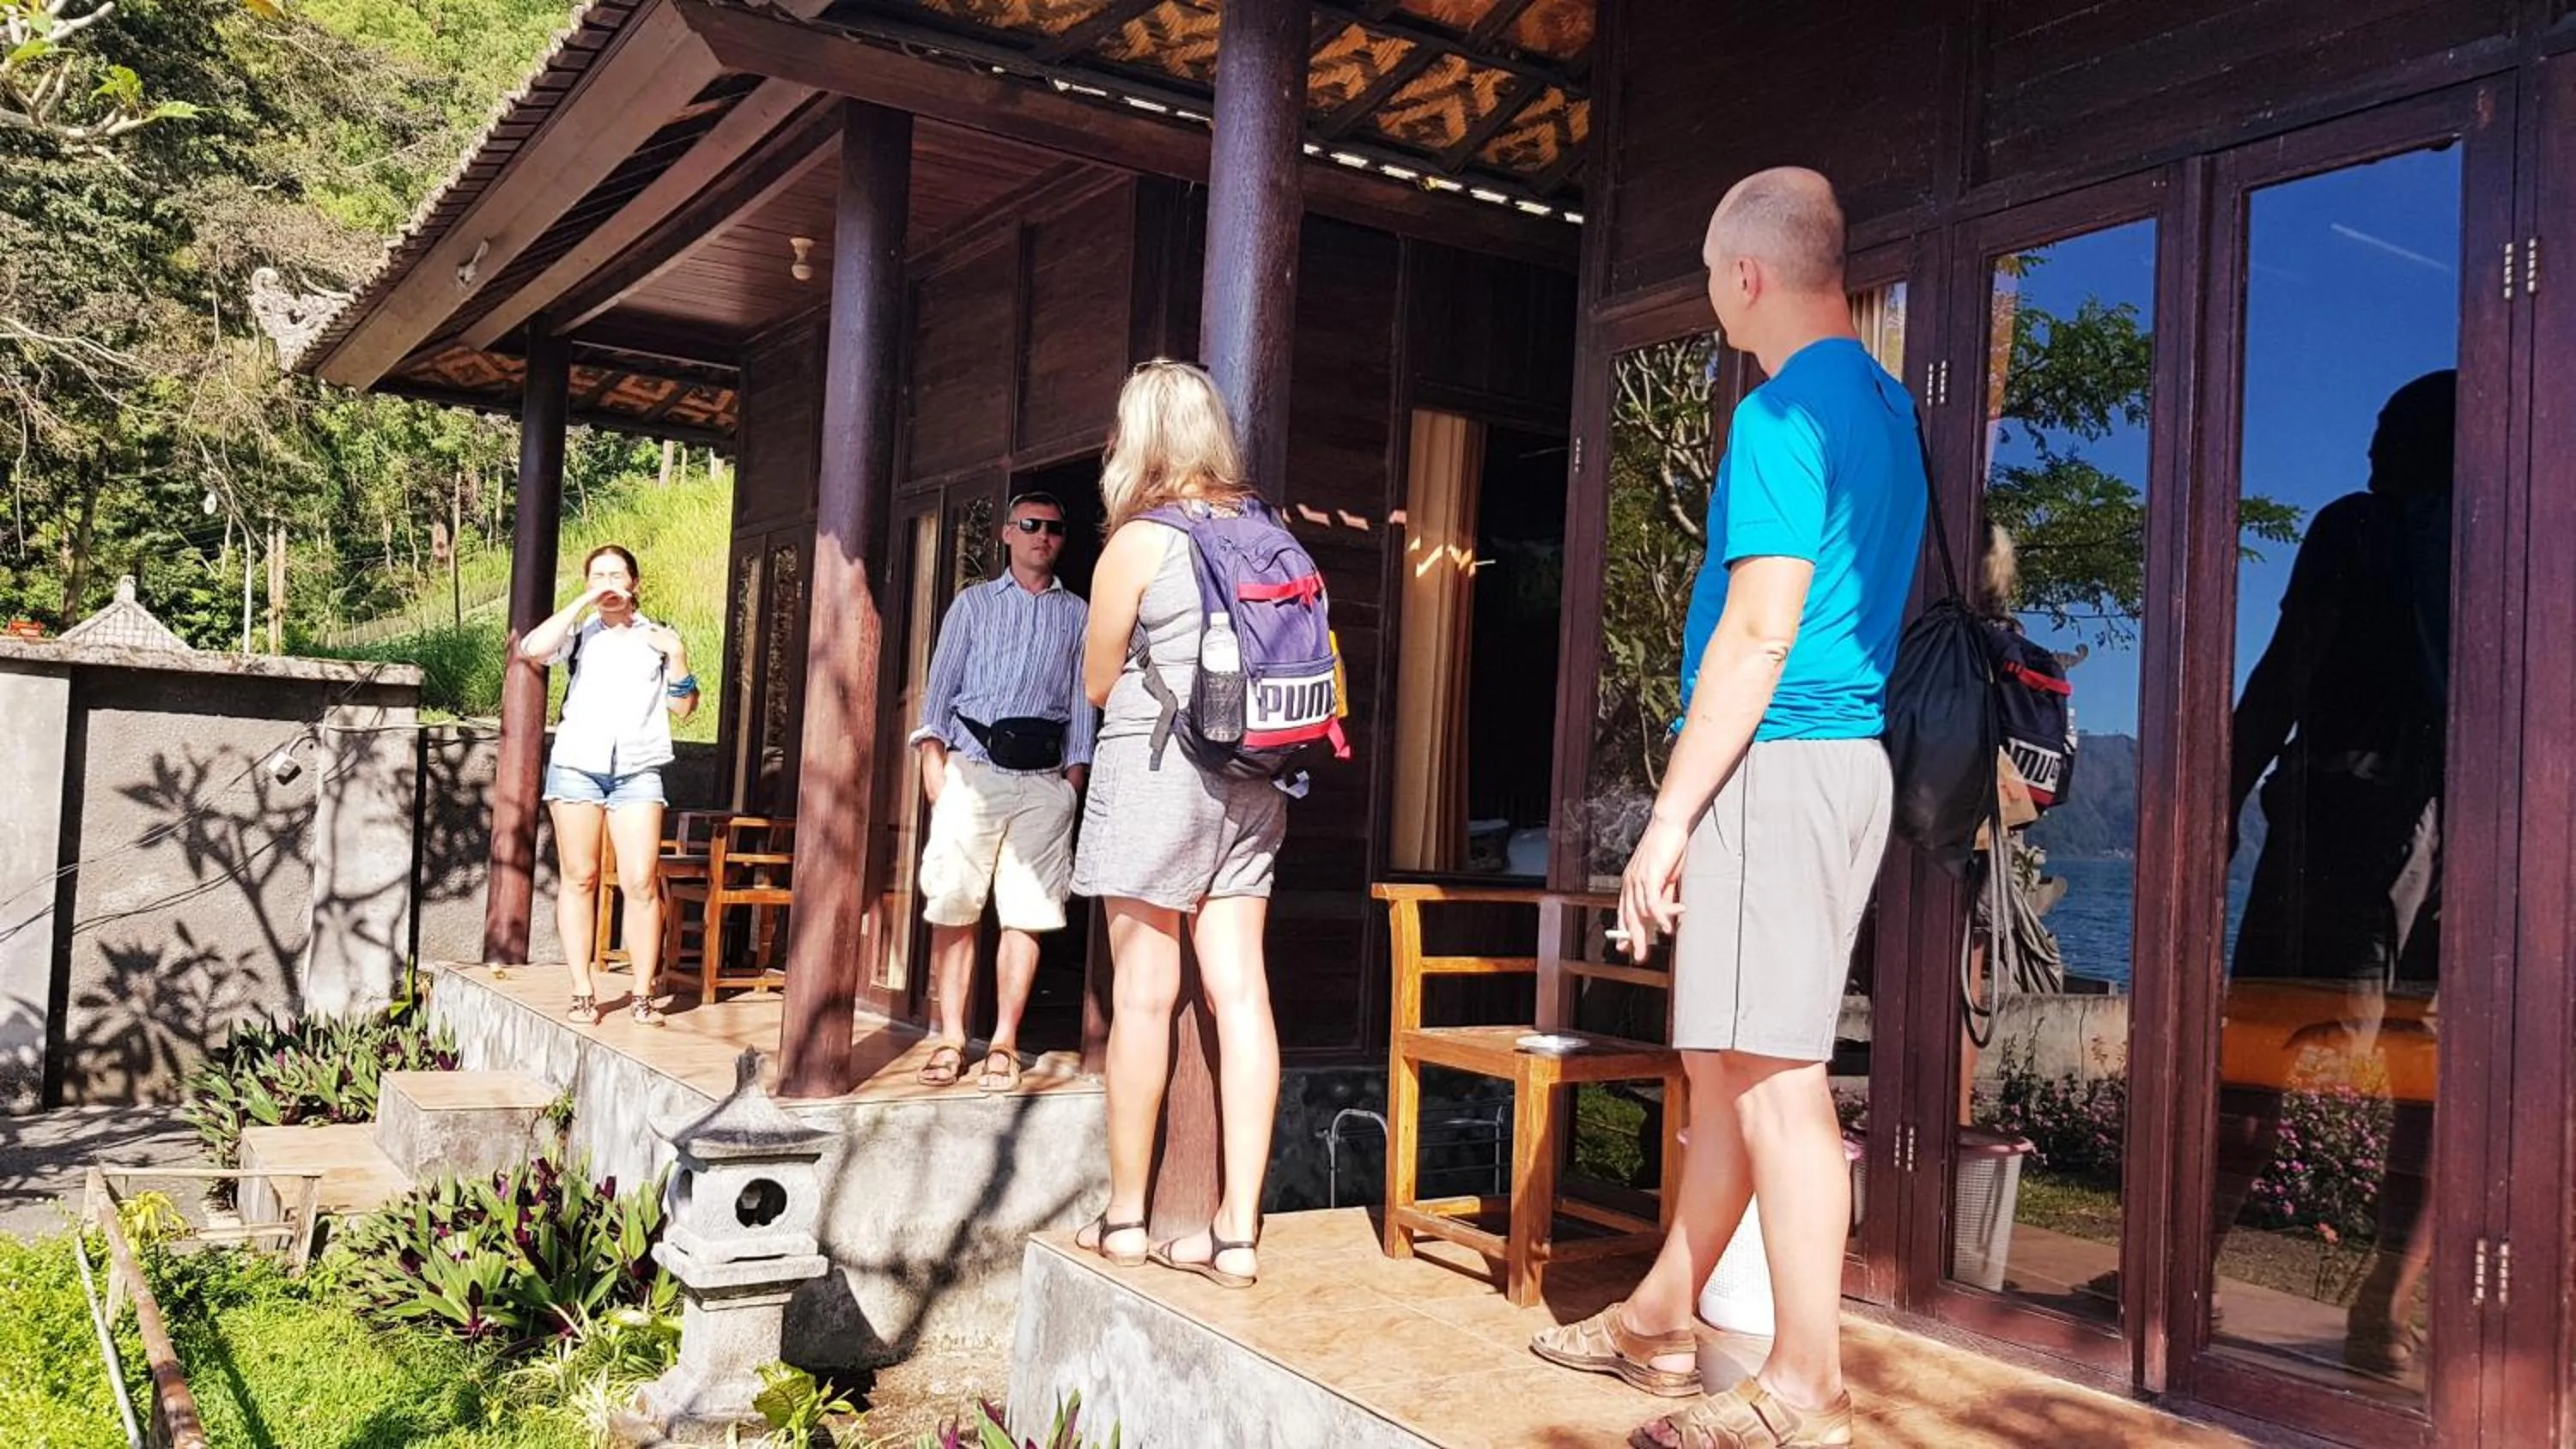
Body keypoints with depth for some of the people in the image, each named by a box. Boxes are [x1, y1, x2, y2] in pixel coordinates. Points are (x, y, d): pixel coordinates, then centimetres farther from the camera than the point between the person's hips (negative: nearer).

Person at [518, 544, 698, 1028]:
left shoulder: (658, 637, 14)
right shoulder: (579, 634, 10)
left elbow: (683, 708, 11)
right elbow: (532, 649, -11)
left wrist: (678, 656, -3)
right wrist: (583, 603, -9)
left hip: (637, 769, 0)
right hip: (577, 764, 0)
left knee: (641, 883, -8)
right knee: (579, 878, 1)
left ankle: (643, 995, -3)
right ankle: (583, 991, 7)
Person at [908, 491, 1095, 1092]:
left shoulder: (1078, 614, 16)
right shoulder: (973, 603, 15)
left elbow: (1083, 698, 12)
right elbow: (941, 684, 10)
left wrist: (1076, 774, 2)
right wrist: (933, 756, -3)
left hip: (1043, 778, 1)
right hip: (972, 768, 0)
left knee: (1026, 915, -2)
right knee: (953, 908, -3)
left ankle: (1003, 1044, 3)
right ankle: (950, 1040, 2)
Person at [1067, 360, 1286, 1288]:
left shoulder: (1137, 543, -8)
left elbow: (1098, 682, 1)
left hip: (1156, 766, -5)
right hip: (1250, 778, 5)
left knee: (1143, 995, 1)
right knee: (1238, 990, 2)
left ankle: (1124, 1218, 11)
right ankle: (1238, 1230, 3)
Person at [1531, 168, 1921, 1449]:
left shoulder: (1783, 411, -12)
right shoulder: (1884, 405, 19)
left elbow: (1761, 631, -19)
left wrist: (1670, 814, -17)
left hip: (1773, 760, -10)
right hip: (1849, 754, 10)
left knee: (1770, 1075, -7)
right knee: (1721, 1058, 15)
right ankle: (1660, 1320, 27)